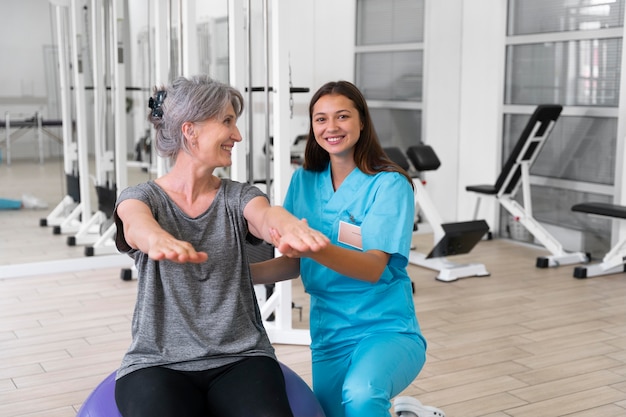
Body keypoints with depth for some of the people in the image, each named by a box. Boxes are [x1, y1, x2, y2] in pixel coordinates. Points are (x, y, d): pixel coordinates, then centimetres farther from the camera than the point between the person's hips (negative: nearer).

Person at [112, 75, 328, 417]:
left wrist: (289, 226, -40)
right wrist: (158, 240, -46)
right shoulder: (141, 197, 3)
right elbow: (137, 222, -21)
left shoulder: (238, 197, 8)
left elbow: (265, 215, -15)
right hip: (157, 363, -1)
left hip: (239, 359, 2)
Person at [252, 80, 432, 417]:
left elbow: (373, 267, -21)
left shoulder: (389, 184, -10)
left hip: (387, 330, -6)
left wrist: (314, 248, -37)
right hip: (328, 336, 6)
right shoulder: (305, 181, 6)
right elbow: (294, 263, 4)